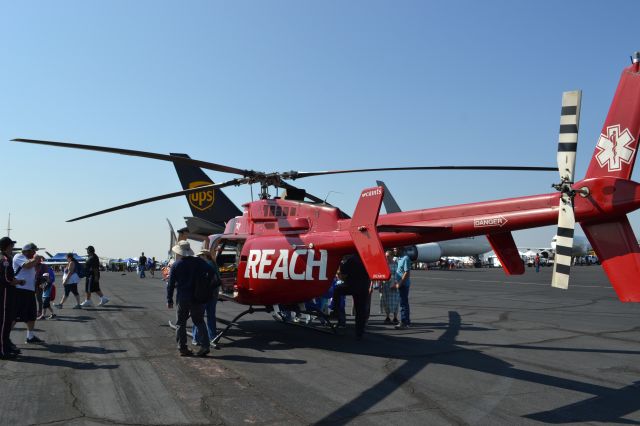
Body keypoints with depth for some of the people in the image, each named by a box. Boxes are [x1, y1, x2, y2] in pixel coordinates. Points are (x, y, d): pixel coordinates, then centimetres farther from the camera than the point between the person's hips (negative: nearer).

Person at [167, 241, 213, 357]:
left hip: (182, 298, -1)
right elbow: (211, 271, -5)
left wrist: (169, 300, 4)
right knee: (199, 321, 12)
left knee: (181, 323, 12)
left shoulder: (176, 265, -5)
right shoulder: (198, 262, -2)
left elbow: (171, 284, -3)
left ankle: (182, 348, 13)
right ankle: (205, 345, 2)